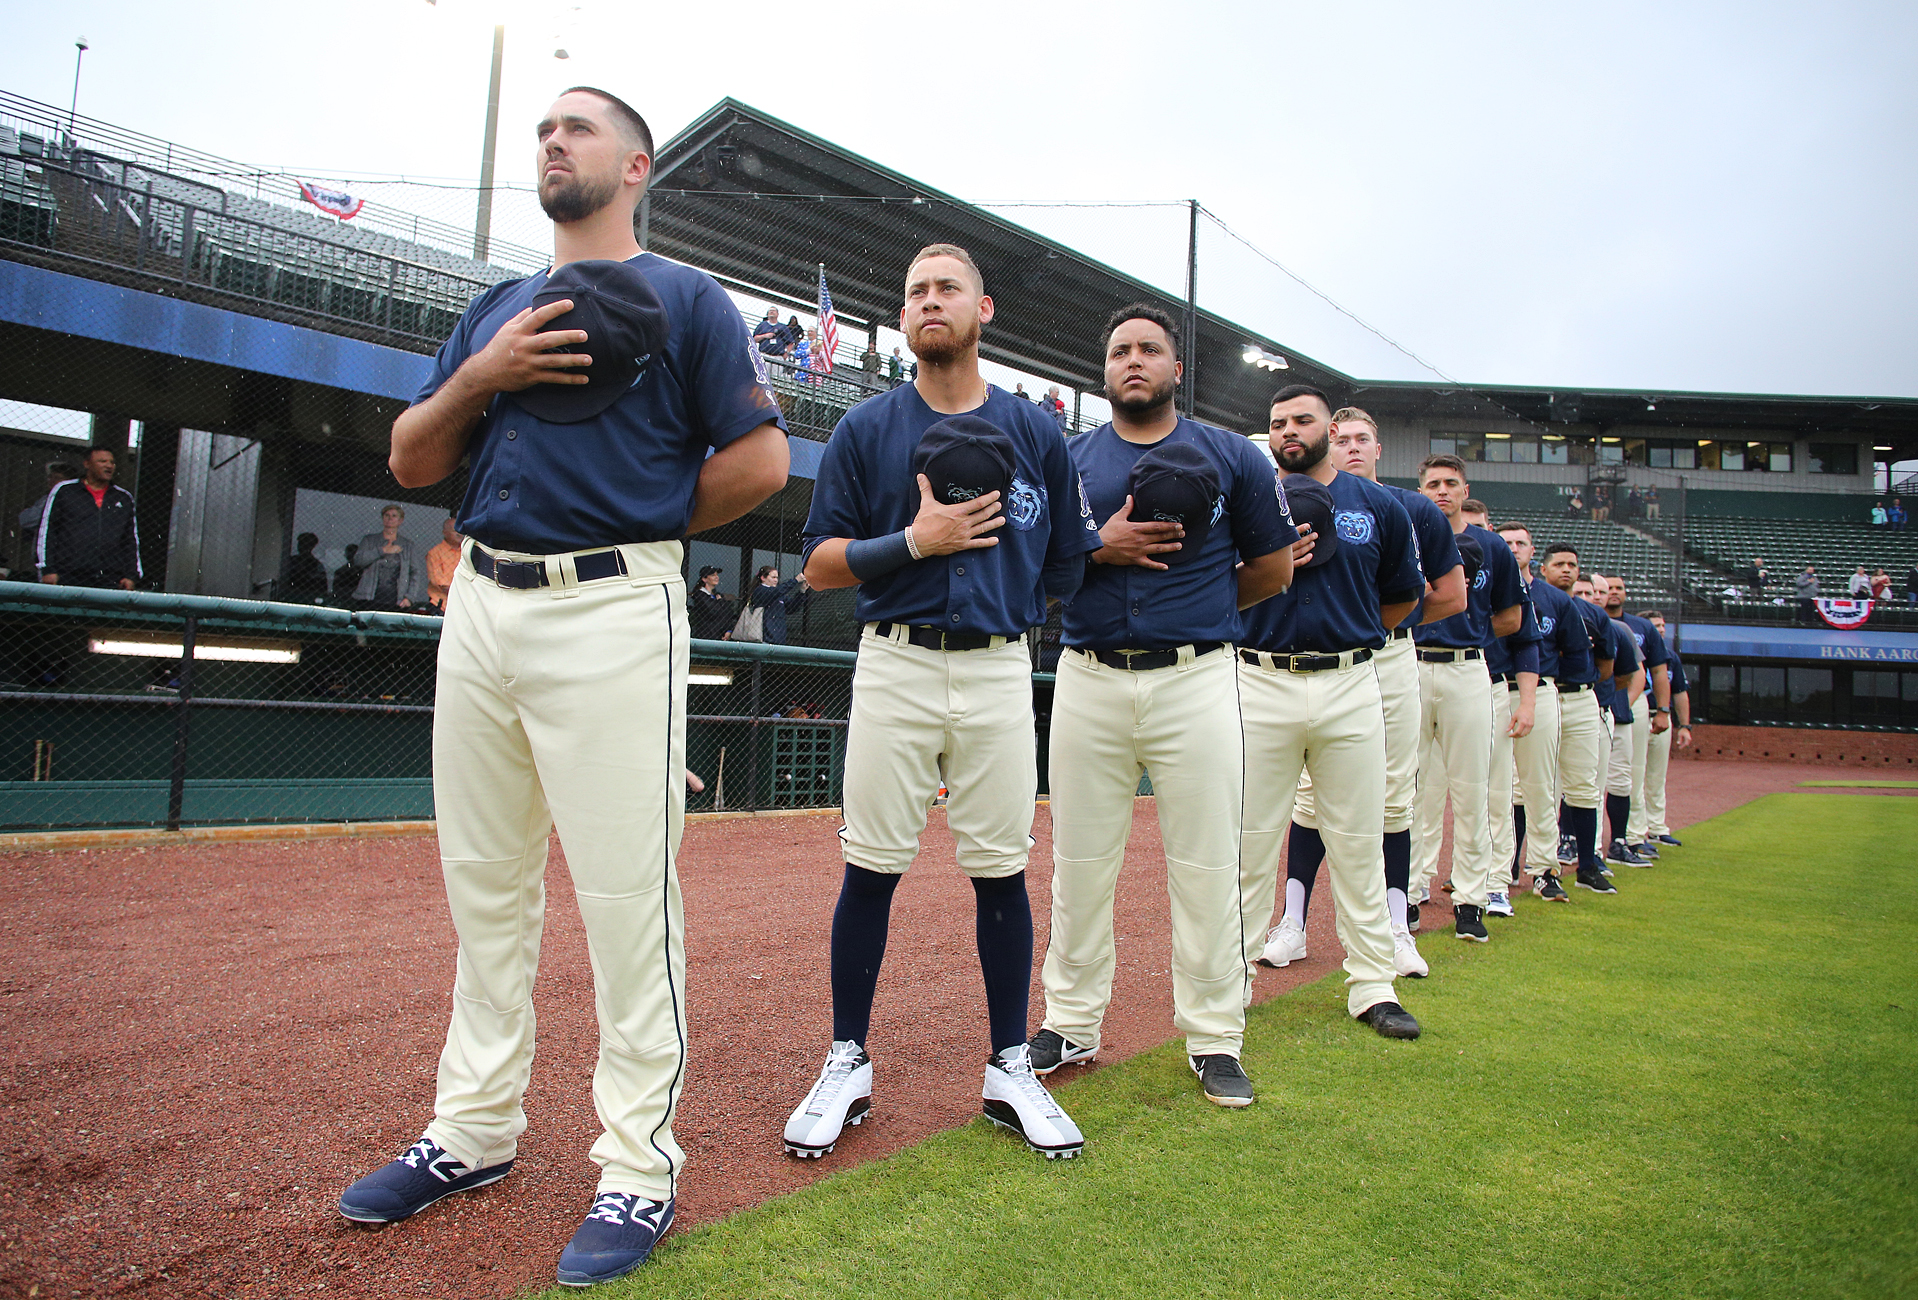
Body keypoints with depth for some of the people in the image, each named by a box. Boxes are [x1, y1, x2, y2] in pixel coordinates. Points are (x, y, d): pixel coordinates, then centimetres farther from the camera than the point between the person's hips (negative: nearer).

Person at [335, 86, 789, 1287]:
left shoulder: (687, 298, 4)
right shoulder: (496, 308, 22)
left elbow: (761, 459, -5)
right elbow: (412, 464, 17)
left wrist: (641, 520, 1)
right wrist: (478, 378, 0)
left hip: (612, 613, -6)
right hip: (480, 608, 7)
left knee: (628, 892, -6)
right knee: (485, 883, 12)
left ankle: (641, 1171, 5)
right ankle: (475, 1133, 26)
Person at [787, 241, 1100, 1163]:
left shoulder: (1035, 432, 9)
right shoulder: (866, 429, 6)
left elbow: (1068, 567, 13)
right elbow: (821, 565, 1)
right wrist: (913, 542, -11)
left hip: (999, 671, 1)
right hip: (894, 665, -1)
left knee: (1000, 870, 5)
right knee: (871, 867, 2)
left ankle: (1010, 1070, 18)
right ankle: (847, 1064, 17)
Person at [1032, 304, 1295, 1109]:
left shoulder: (1231, 457, 9)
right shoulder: (1068, 460, 11)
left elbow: (1273, 568, 13)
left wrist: (1198, 608, 9)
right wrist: (1099, 547, -9)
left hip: (1196, 677, -1)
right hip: (1089, 677, 2)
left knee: (1207, 863, 0)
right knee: (1080, 860, 7)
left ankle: (1214, 1039, 13)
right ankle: (1072, 1023, 20)